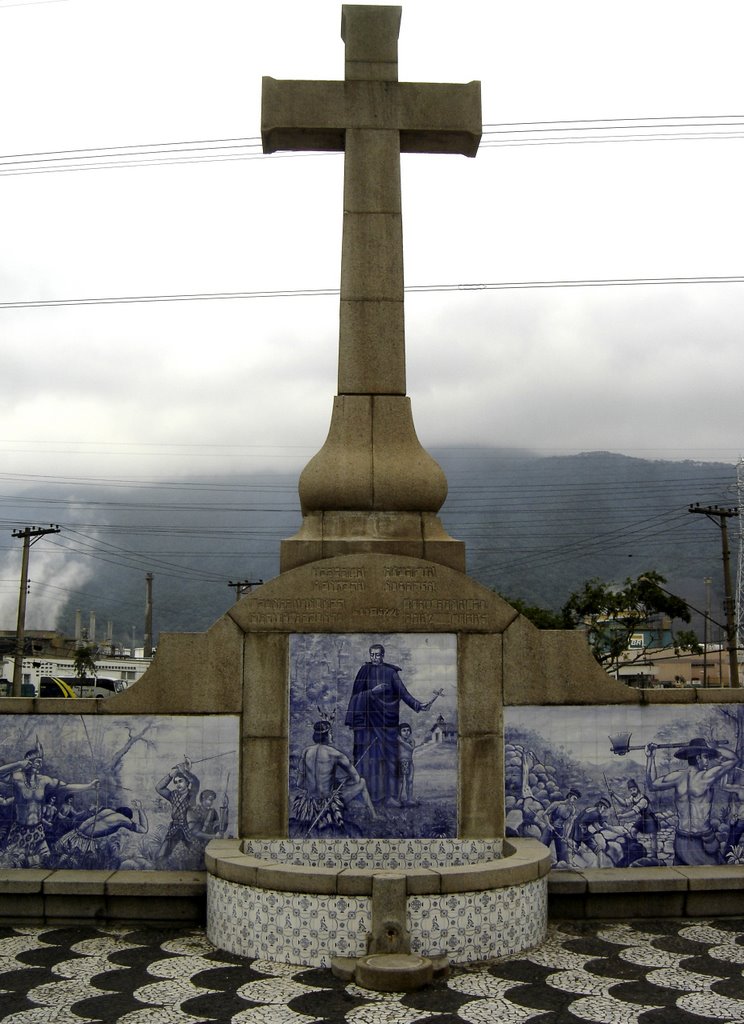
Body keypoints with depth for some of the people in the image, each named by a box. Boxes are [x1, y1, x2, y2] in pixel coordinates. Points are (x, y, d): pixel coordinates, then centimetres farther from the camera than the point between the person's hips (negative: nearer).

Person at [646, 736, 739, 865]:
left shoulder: (678, 775, -2)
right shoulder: (706, 776, -14)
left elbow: (652, 784, 12)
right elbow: (734, 758, -4)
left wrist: (650, 758, 14)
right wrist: (712, 749, 5)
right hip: (702, 841, -5)